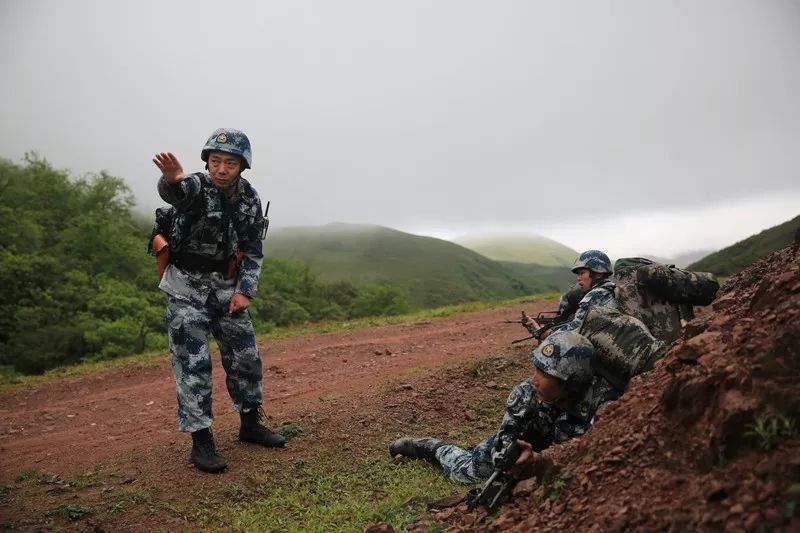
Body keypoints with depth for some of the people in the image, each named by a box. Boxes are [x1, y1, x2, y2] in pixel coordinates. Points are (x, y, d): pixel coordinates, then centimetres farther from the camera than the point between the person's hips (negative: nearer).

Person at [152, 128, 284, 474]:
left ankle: (251, 425, 27)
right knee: (193, 364, -5)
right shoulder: (196, 187, -15)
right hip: (187, 287, -5)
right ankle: (201, 442, 4)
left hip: (227, 287, 5)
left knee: (246, 358, 9)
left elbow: (253, 250, 5)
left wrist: (245, 291, -6)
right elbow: (172, 192, -41)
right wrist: (172, 179, -66)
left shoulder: (249, 198, 0)